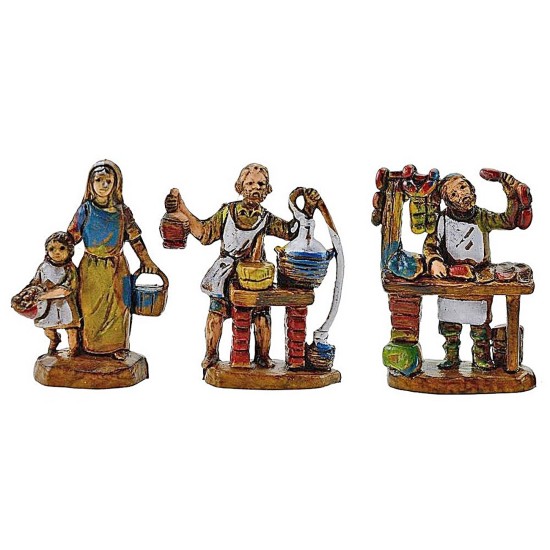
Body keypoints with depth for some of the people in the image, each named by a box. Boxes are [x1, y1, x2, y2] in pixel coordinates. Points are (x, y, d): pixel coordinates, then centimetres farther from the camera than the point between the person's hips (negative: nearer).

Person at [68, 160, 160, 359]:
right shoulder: (85, 210, -1)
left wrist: (146, 261, 7)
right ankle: (90, 345, 17)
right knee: (90, 308, 3)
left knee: (118, 306, 2)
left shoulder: (122, 211, 1)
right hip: (91, 268, -1)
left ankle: (118, 345, 15)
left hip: (116, 267, 1)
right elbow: (71, 236, 4)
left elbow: (135, 238, 6)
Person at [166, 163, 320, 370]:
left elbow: (292, 231, -3)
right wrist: (183, 211, -6)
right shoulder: (227, 211, 1)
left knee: (262, 317, 0)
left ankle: (263, 357, 19)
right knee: (216, 314, 0)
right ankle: (211, 355, 18)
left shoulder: (266, 219, 3)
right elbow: (205, 233, 2)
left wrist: (308, 209, -13)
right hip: (226, 274, 0)